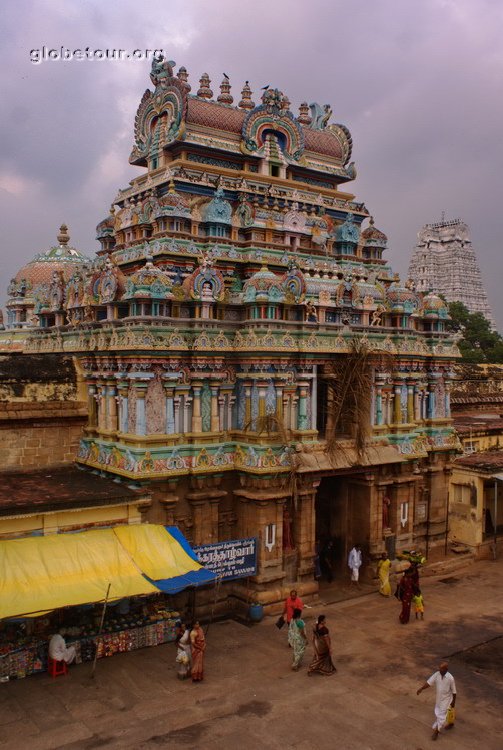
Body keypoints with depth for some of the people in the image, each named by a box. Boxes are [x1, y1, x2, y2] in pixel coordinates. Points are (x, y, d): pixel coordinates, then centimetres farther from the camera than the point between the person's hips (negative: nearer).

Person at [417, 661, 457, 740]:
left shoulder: (450, 678, -26)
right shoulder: (437, 674, -14)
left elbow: (453, 691, -15)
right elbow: (429, 682, -13)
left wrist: (453, 702, -6)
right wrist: (421, 688, -25)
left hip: (446, 699, -5)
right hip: (438, 698, 5)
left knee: (442, 716, 2)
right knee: (438, 713, 20)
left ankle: (436, 732, 16)